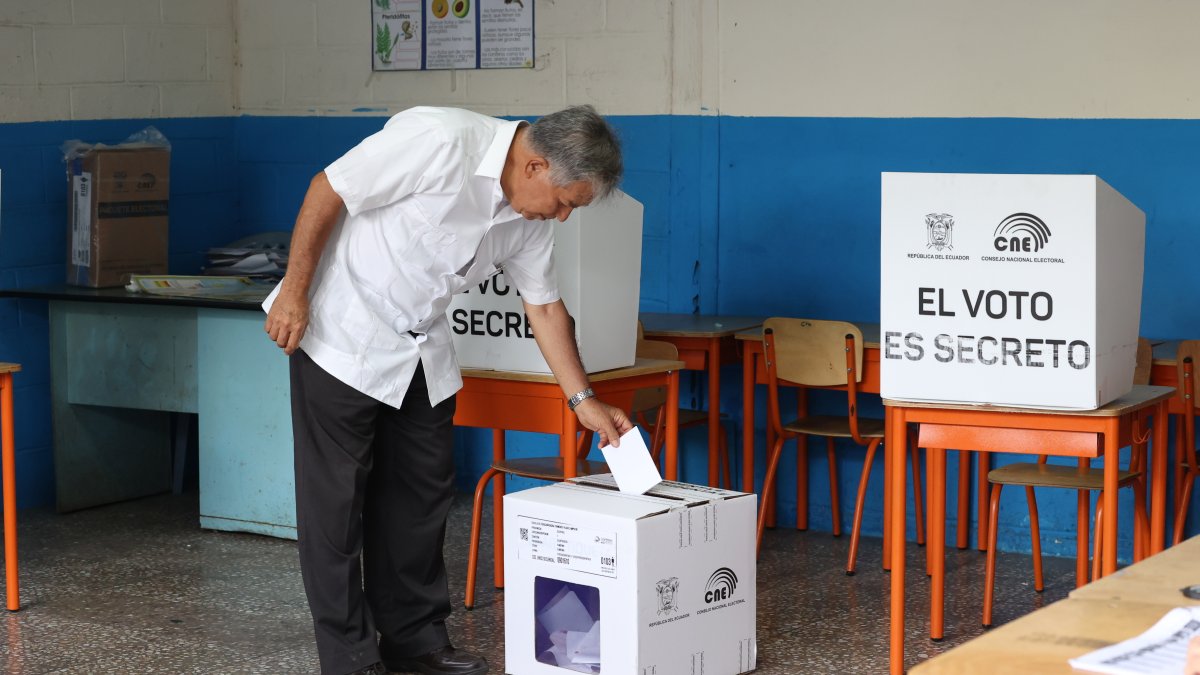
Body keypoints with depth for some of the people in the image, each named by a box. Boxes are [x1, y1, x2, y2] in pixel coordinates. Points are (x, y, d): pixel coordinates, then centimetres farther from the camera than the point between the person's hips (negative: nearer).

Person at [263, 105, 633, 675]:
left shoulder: (531, 216, -3)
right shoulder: (439, 141, -27)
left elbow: (544, 307, 8)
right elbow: (327, 190, -21)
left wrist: (583, 401, 5)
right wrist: (294, 290, -19)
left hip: (422, 347, 8)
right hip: (342, 331, -7)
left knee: (422, 491, 9)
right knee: (337, 497, -3)